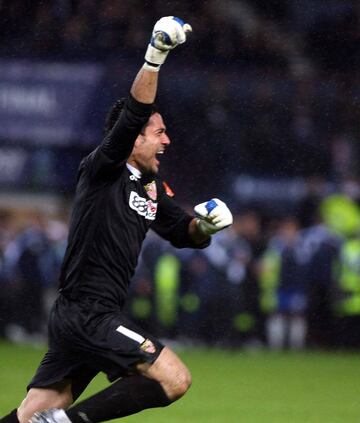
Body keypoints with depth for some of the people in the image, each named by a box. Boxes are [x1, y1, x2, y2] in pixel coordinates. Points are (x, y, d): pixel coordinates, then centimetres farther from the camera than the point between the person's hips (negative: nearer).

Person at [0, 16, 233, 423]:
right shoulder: (102, 170, -6)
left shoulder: (150, 190, 17)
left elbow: (187, 235, 24)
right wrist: (154, 56, -30)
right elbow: (133, 114, -22)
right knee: (175, 379, -14)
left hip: (73, 320, 9)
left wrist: (205, 224, 1)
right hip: (86, 313, -9)